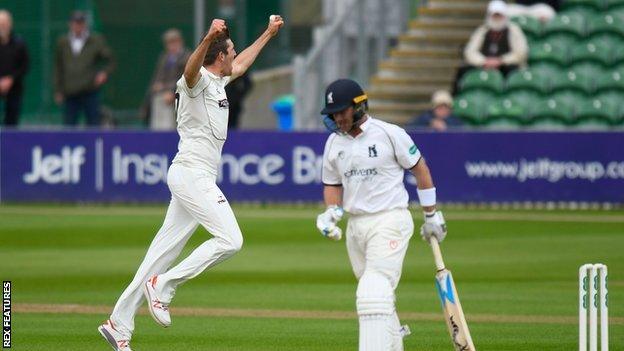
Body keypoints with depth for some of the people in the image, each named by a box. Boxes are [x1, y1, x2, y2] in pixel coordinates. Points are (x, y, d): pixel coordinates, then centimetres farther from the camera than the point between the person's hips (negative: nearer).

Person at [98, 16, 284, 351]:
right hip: (192, 174, -10)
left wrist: (268, 34, 46)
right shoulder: (197, 81, -9)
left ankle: (119, 323, 5)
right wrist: (208, 39, -53)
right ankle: (162, 285, -13)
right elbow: (191, 68, -34)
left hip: (199, 179, 10)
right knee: (230, 239, -17)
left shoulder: (217, 81, 20)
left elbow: (241, 64, 41)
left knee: (164, 251, 6)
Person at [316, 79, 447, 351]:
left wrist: (431, 216, 6)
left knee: (374, 294, -19)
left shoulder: (390, 134, -8)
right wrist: (331, 212, -2)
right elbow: (333, 185, 19)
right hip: (355, 226, 6)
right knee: (379, 297, 13)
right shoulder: (334, 143, 8)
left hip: (390, 220, -6)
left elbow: (420, 170, 2)